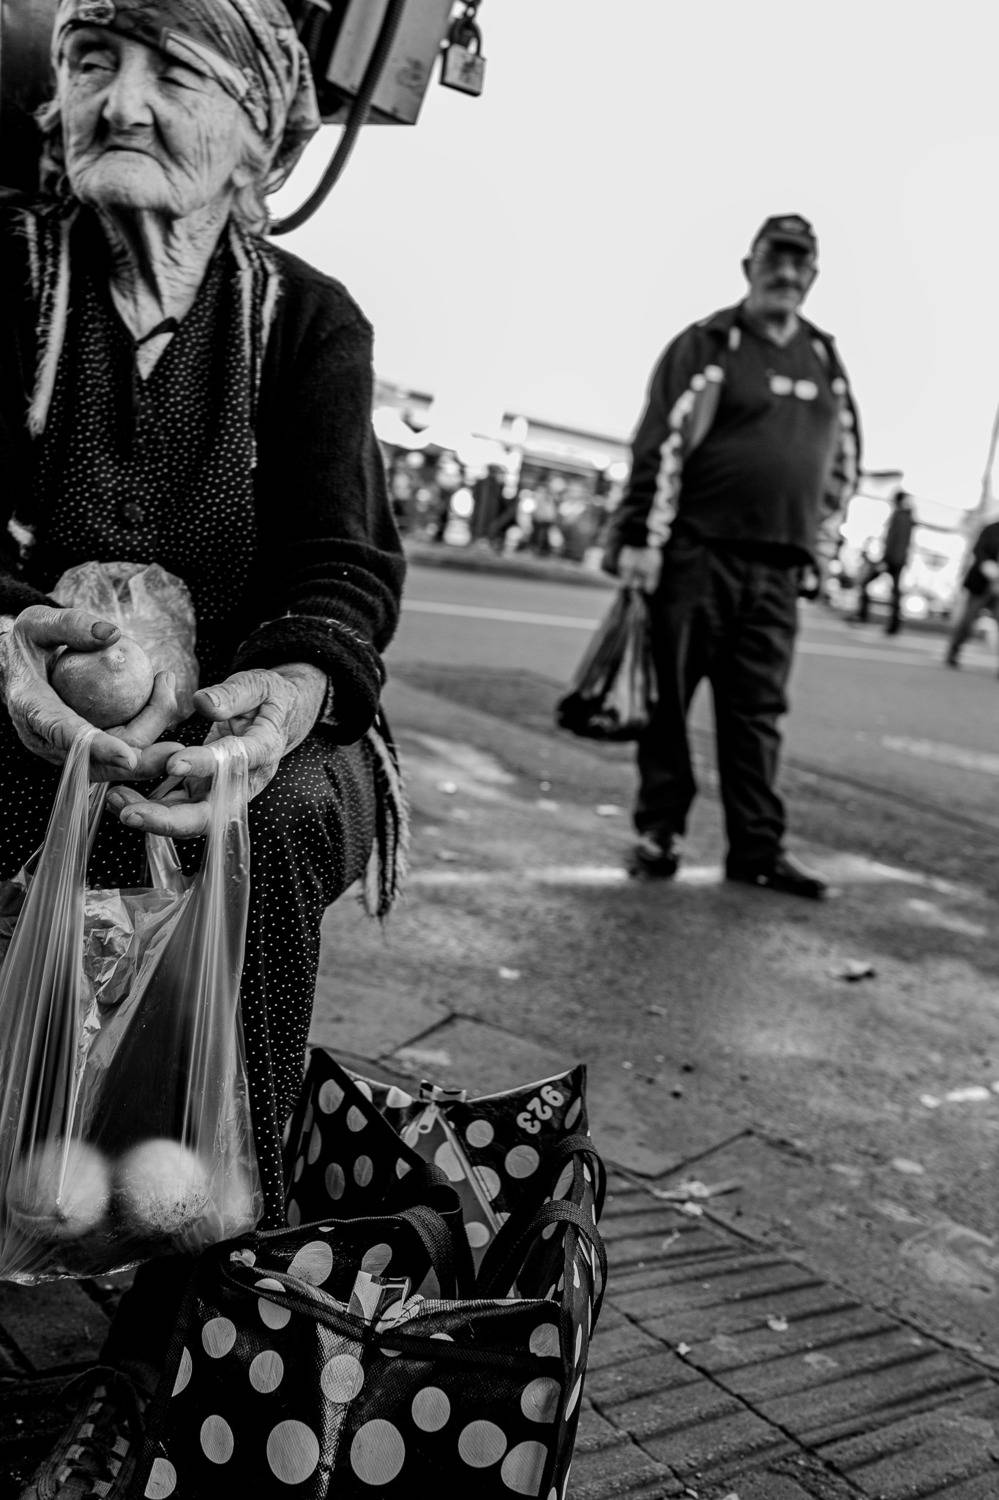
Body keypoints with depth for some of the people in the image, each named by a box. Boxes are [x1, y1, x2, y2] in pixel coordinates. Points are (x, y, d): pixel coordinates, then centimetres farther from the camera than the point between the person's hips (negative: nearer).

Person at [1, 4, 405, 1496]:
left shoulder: (309, 321, -1)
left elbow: (348, 566, -13)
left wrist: (294, 685, -37)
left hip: (260, 731, 0)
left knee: (267, 826, -33)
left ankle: (170, 1362, -22)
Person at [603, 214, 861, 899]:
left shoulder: (826, 361, 16)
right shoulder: (706, 345, -2)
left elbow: (845, 456, 25)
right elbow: (660, 446, -9)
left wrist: (813, 521, 15)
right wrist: (641, 538, -16)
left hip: (778, 570, 5)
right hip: (696, 553, -5)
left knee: (757, 710, 5)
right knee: (669, 695, 0)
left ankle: (758, 846, 9)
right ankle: (659, 829, 9)